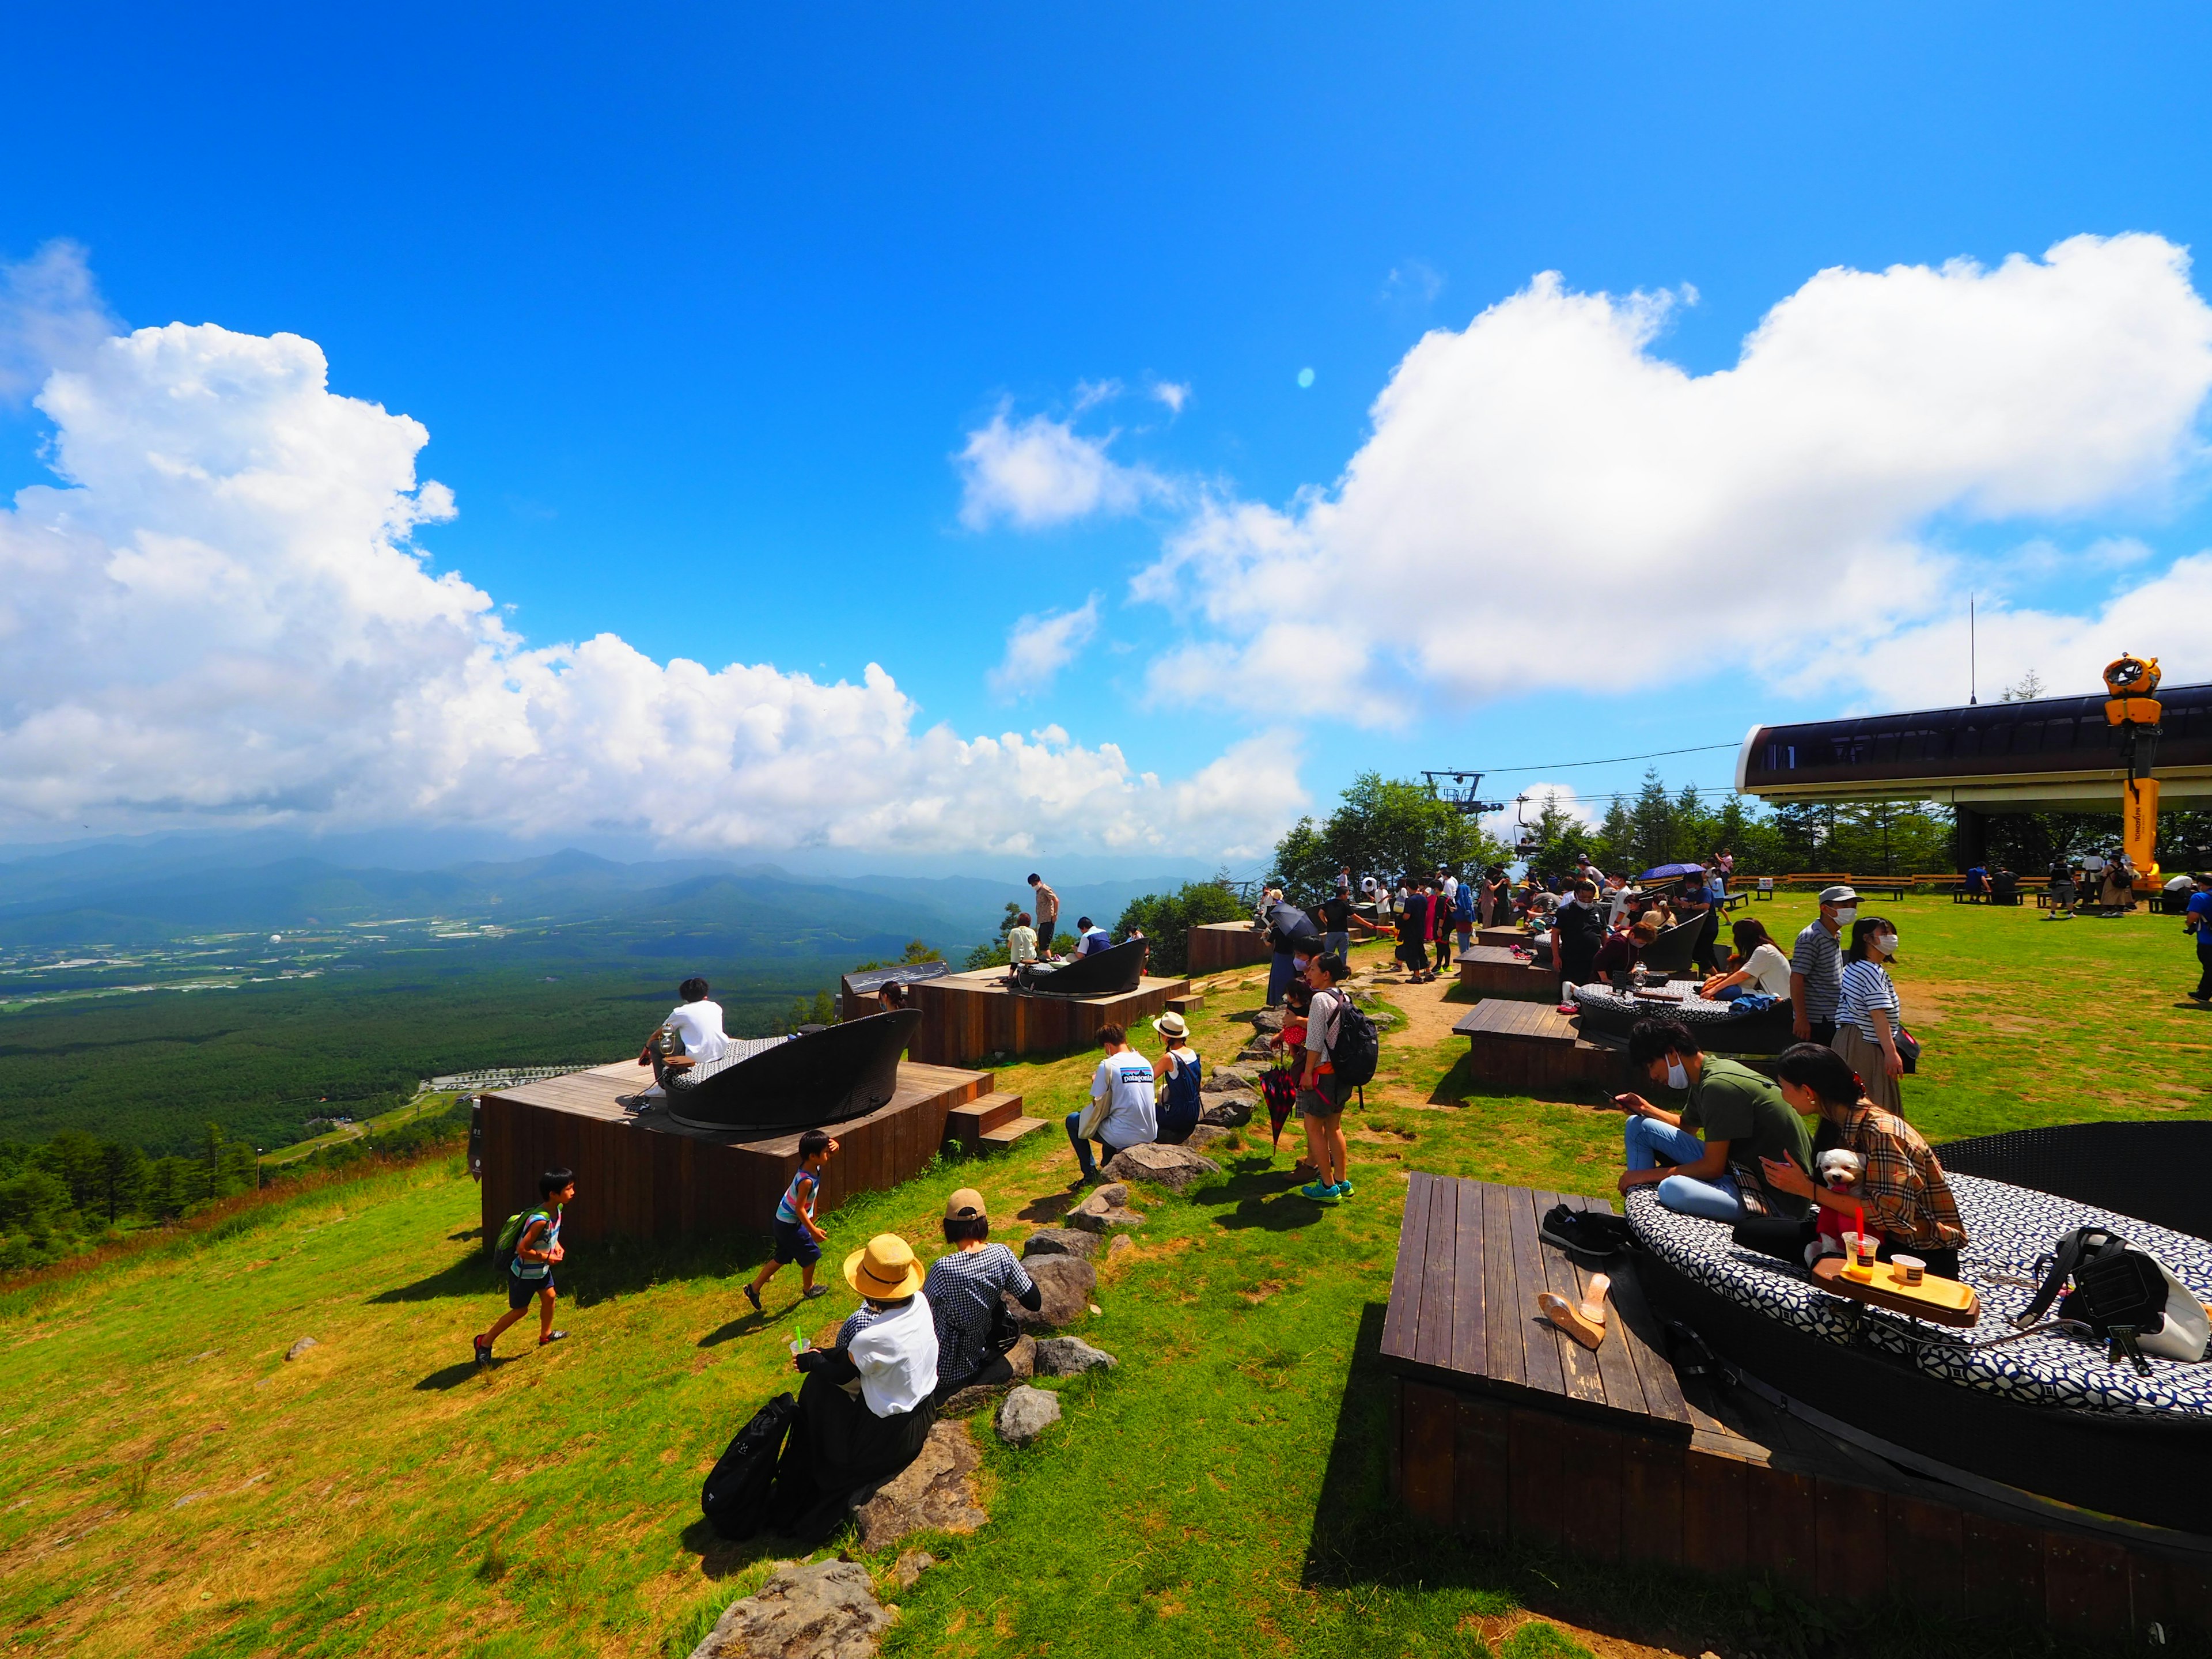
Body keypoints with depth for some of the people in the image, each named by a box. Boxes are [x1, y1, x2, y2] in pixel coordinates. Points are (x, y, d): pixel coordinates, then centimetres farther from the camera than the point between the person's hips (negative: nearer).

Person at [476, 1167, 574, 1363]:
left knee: (549, 1297, 15)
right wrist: (546, 1257, -20)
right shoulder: (540, 1221, -38)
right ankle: (485, 1342, 28)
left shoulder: (557, 1208, -11)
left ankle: (546, 1335, 35)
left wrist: (556, 1245, -4)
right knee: (520, 1310, 9)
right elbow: (522, 1249, -31)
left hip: (541, 1269, 8)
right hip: (524, 1273, -8)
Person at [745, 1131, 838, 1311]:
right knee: (811, 1254, 11)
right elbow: (799, 1209, -28)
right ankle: (808, 1289, 33)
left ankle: (754, 1288, 31)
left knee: (781, 1257, 23)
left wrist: (833, 1146, -21)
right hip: (790, 1225, -8)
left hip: (782, 1221, 8)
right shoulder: (806, 1181, -33)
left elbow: (833, 1149, 2)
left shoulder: (812, 1167, -8)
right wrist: (813, 1230, -24)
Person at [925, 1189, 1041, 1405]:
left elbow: (923, 1309, -10)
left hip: (942, 1368, -4)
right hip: (974, 1359, 4)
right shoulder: (1002, 1255, -18)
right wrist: (1024, 1273, 8)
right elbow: (1034, 1302, -8)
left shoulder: (943, 1268, -28)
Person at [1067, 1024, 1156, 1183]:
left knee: (1072, 1120, 14)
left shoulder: (1108, 1065, -11)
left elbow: (1098, 1105, -7)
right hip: (1149, 1135, 7)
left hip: (1123, 1138, -6)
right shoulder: (1146, 1062, 7)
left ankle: (1090, 1174, 14)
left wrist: (1096, 1083, 11)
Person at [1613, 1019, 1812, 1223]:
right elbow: (1685, 1125, 27)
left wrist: (1649, 1174, -12)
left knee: (1672, 1189, -39)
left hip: (1775, 1198, -10)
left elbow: (1712, 1168, -21)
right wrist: (1647, 1110, 9)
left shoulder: (1719, 1084, -23)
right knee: (1639, 1125, 8)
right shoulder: (1705, 1077, 6)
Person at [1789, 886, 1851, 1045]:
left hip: (1834, 1019, 9)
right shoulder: (1811, 938, -18)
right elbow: (1796, 978, -21)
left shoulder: (1836, 936, 10)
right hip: (1816, 1021, -9)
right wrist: (1801, 1019, -23)